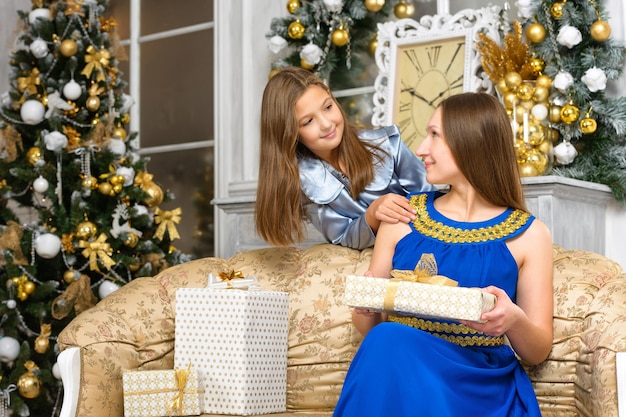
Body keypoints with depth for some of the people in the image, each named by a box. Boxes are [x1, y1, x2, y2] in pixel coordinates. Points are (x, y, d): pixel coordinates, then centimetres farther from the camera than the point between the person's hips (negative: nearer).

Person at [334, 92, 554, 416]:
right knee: (387, 340, -34)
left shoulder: (529, 235, 4)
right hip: (400, 371, 2)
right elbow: (369, 328, 16)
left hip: (485, 388, -2)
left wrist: (514, 321, -17)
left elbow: (538, 351, 7)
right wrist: (364, 307, -9)